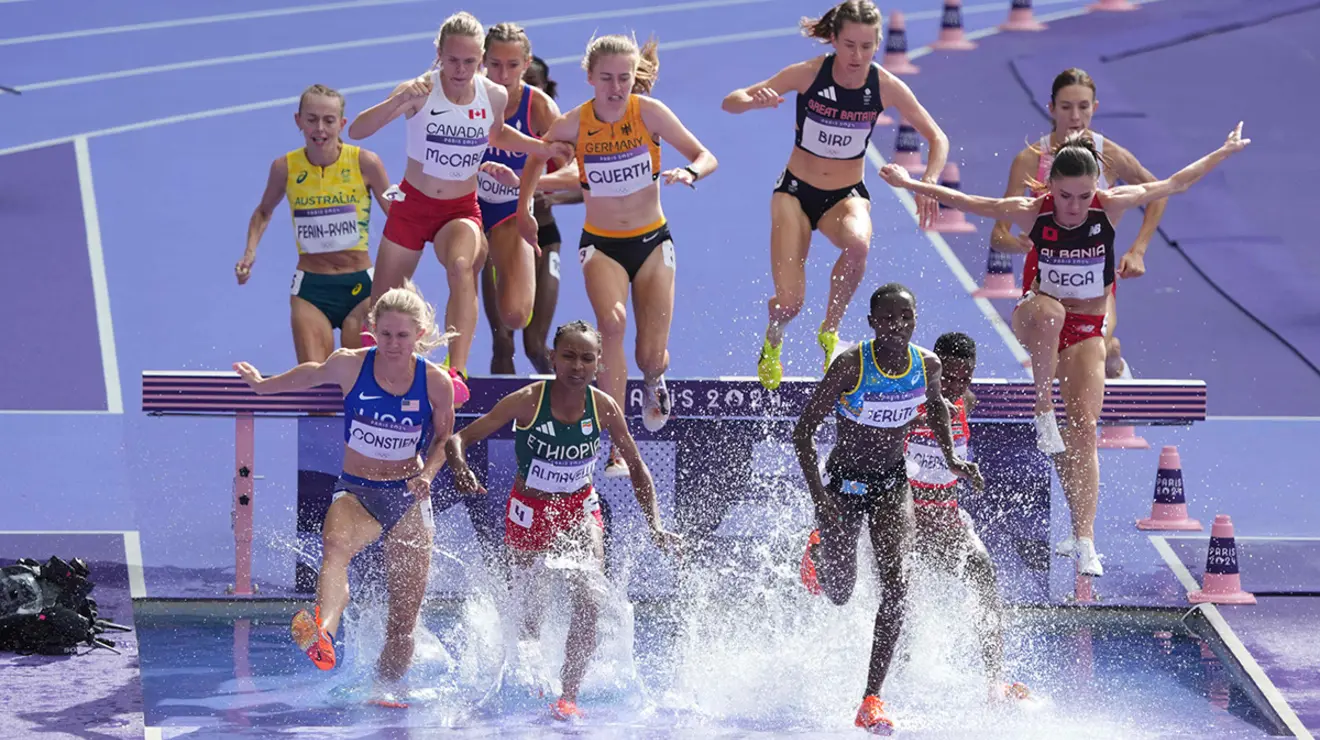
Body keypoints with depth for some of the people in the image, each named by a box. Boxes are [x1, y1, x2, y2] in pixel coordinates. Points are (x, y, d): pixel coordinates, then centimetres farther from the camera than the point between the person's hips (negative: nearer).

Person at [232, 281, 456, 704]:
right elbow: (313, 375, 17)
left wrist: (427, 473, -10)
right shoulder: (349, 365, -6)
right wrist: (264, 386, 31)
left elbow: (443, 439, 9)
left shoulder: (436, 382, -6)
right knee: (336, 544, -38)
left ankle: (387, 688, 25)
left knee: (405, 614, 1)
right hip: (356, 491, -2)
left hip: (408, 498, 2)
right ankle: (322, 635, -66)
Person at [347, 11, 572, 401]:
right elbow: (357, 131, -28)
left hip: (462, 210, 0)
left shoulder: (495, 97, -7)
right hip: (413, 204, 0)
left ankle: (457, 371, -41)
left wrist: (543, 148, 5)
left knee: (461, 265, -34)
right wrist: (398, 102, -45)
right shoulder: (420, 91, -18)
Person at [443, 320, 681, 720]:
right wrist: (460, 469, -44)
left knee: (589, 601, -21)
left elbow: (636, 467, -2)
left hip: (580, 512, 1)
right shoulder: (527, 402, -23)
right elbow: (460, 437, -21)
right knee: (529, 611, 13)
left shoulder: (604, 408, -15)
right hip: (529, 514, -1)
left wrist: (654, 526, -10)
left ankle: (569, 697, -14)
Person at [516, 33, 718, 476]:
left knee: (652, 358, -5)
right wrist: (524, 208, 6)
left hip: (652, 241, 1)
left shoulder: (649, 113, -12)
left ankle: (653, 382, 40)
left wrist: (689, 174, -29)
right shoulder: (574, 125, -10)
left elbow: (706, 157, -8)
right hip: (601, 244, -1)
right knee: (612, 321, -32)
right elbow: (537, 157, 11)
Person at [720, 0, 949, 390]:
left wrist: (928, 184, -22)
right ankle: (772, 342, 27)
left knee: (858, 243, -37)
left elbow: (937, 138, -3)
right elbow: (730, 102, -13)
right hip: (796, 192, -1)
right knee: (789, 302, -13)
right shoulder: (808, 74, -16)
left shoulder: (886, 87, -13)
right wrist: (755, 101, -37)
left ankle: (829, 331, -10)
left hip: (847, 195, 1)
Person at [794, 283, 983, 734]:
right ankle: (819, 549, 54)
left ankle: (871, 701, -16)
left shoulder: (928, 366, -11)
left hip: (892, 481, 2)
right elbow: (804, 430, -19)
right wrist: (818, 495, -27)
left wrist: (951, 459, 3)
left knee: (896, 586, -17)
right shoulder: (851, 365, -24)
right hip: (844, 480, -2)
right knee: (839, 593, 14)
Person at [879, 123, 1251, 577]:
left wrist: (1225, 152, 3)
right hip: (1035, 322, -1)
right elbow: (965, 203, -6)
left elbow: (1176, 184, -4)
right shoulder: (1031, 213, -17)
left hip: (1087, 332, 1)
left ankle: (1085, 540, -13)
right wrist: (910, 184, -7)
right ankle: (1043, 411, -26)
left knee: (1084, 428, -12)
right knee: (1048, 312, -40)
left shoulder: (1111, 208, -15)